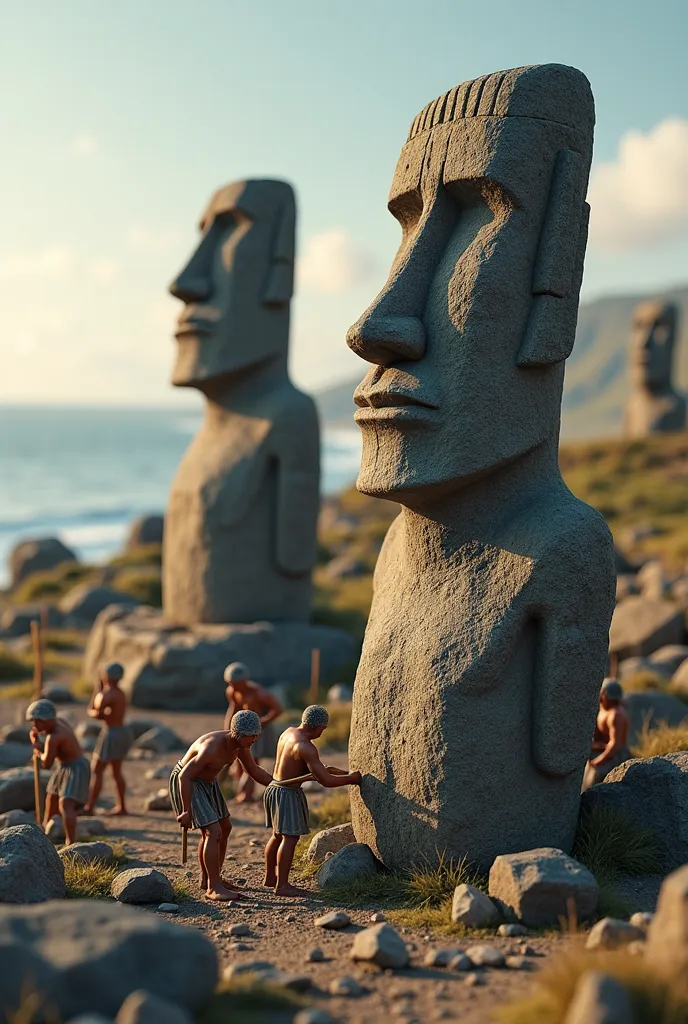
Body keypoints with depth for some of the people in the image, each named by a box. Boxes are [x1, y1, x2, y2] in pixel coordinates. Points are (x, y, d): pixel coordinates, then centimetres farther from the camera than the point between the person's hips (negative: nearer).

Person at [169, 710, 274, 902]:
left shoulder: (241, 744, -9)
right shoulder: (212, 747, -35)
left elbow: (255, 771, 7)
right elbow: (185, 776, -32)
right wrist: (187, 811, -29)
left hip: (207, 782, 10)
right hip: (185, 782, -10)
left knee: (224, 828, 16)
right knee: (213, 832, -17)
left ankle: (207, 878, 29)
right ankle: (213, 888, -10)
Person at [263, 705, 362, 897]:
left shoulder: (289, 731, 5)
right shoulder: (306, 748, -24)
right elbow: (326, 781, -24)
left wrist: (326, 770, 13)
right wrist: (351, 778, -10)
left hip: (274, 788, 10)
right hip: (288, 794, -10)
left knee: (278, 835, 19)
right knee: (290, 837, -6)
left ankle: (270, 877, 30)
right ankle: (282, 885, -5)